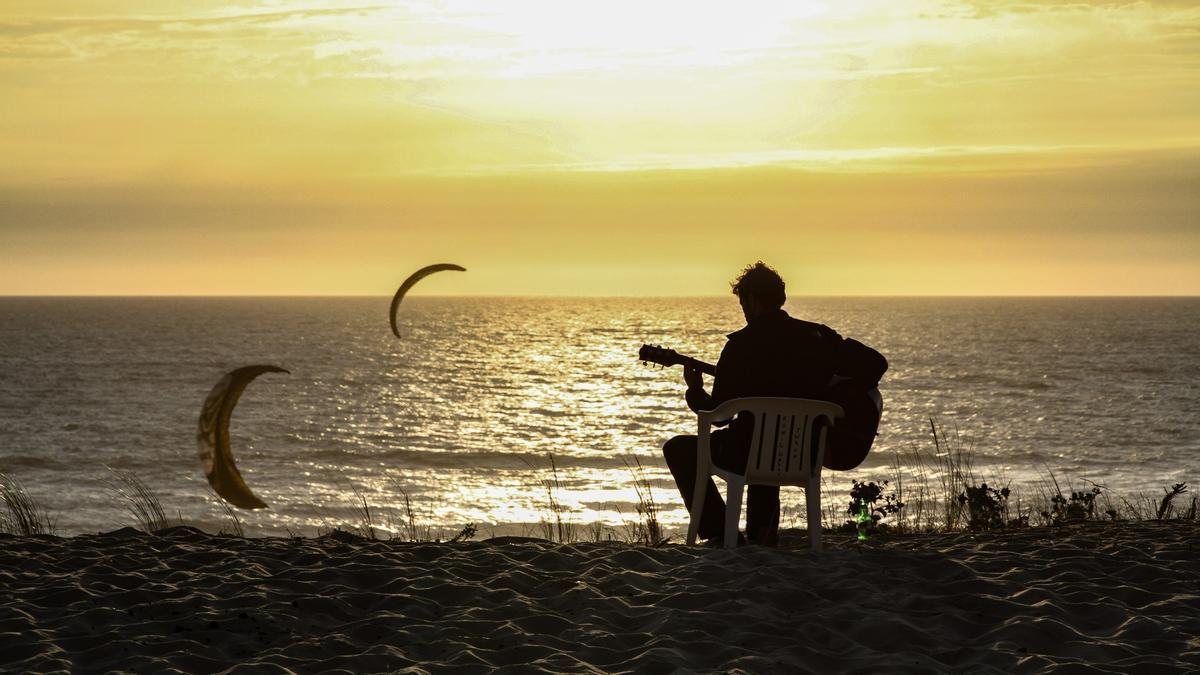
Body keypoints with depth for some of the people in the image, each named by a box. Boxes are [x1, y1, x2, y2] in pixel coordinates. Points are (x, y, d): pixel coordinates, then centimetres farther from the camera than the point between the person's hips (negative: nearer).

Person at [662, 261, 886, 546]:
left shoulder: (741, 344, -13)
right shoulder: (817, 337, -1)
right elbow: (876, 363, -1)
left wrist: (695, 390, 12)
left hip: (748, 453, -5)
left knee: (678, 449, 19)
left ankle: (720, 534, 10)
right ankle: (762, 533, 34)